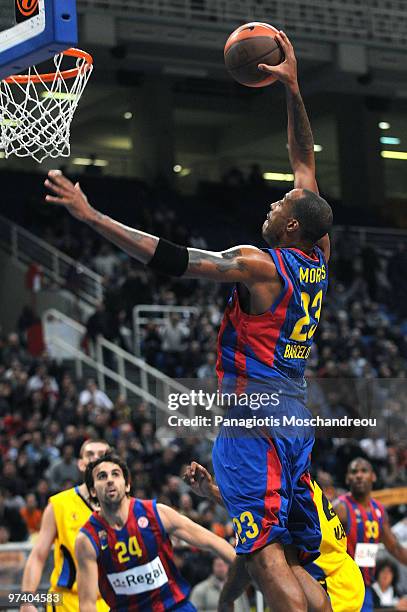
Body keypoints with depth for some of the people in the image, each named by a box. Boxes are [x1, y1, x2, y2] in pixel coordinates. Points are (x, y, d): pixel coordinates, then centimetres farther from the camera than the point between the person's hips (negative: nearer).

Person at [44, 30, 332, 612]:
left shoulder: (258, 265, -11)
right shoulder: (318, 259, 10)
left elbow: (170, 259, -14)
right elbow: (305, 161, 18)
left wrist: (91, 215, -12)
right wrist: (292, 90, 19)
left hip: (254, 413, -9)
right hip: (296, 415, 9)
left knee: (266, 554, -14)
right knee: (299, 557, 12)